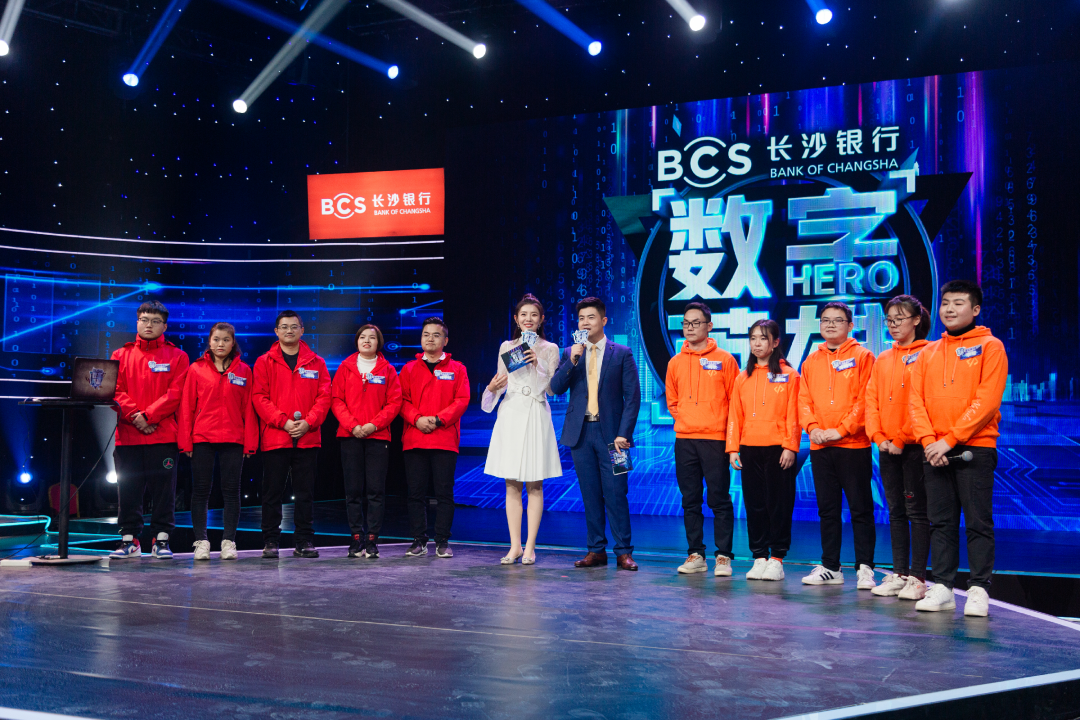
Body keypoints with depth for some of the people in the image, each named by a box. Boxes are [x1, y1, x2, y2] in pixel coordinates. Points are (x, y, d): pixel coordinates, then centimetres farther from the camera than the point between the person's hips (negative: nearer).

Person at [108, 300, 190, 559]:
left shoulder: (177, 357, 7)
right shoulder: (121, 355, 14)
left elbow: (176, 393, -4)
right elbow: (116, 391, 3)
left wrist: (148, 415, -14)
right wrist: (133, 416, -12)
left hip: (163, 434, -2)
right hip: (128, 435, 2)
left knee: (163, 489, 0)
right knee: (128, 489, 5)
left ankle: (161, 540, 7)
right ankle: (129, 539, 13)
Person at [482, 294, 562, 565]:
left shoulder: (550, 349, 5)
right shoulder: (506, 347, 11)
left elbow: (553, 389, 0)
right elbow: (500, 384, 15)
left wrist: (539, 365, -13)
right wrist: (492, 387, -7)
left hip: (536, 417, -2)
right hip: (510, 416, 2)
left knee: (534, 484, 1)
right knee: (511, 484, 2)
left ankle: (530, 546, 6)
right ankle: (515, 545, 8)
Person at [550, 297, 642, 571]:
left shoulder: (622, 354, 2)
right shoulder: (570, 353, 11)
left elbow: (632, 396, -2)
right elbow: (556, 388, 0)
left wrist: (623, 433, -10)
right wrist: (573, 359, -13)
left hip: (610, 432, -3)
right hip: (581, 432, 3)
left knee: (615, 494, -4)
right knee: (590, 495, 7)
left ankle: (623, 552, 4)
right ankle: (596, 550, 15)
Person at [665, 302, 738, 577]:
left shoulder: (724, 360, 0)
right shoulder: (676, 362, 10)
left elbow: (735, 400, 1)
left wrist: (724, 429, -3)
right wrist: (686, 420, 8)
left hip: (715, 438, -4)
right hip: (684, 440, 4)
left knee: (719, 499, -3)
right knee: (690, 500, 7)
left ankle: (723, 557, 3)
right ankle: (695, 555, 15)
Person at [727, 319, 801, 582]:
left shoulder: (789, 375, 1)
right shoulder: (743, 378, 12)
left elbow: (793, 414, -3)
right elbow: (735, 415, 11)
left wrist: (790, 447, -10)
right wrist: (733, 448, 3)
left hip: (777, 449, -4)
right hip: (749, 449, 4)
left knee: (779, 503, 0)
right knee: (754, 504, 7)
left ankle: (777, 559, 8)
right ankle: (759, 557, 14)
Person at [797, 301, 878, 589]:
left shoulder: (862, 356, 0)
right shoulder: (811, 361, 13)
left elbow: (865, 400, -7)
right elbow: (804, 400, 10)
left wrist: (842, 429, -14)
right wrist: (813, 428, -6)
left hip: (854, 445, -5)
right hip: (819, 446, 5)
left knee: (860, 509, -1)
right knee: (827, 509, 10)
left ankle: (865, 568, 6)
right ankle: (830, 568, 18)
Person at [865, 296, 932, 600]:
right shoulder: (883, 360, 15)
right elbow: (872, 401, 11)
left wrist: (902, 439, -13)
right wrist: (879, 437, -2)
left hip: (914, 446, -6)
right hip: (886, 447, 6)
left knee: (916, 511, -3)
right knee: (896, 511, 10)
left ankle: (917, 578, 1)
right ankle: (898, 574, 17)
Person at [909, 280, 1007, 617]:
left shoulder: (990, 347, 0)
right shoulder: (928, 353, 14)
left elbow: (987, 400, -10)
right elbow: (916, 401, 8)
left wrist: (949, 439, -15)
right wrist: (928, 440, -9)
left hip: (975, 448, -4)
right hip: (934, 451, 4)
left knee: (978, 522, -1)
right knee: (941, 522, 6)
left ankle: (978, 589, 5)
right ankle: (942, 587, 11)